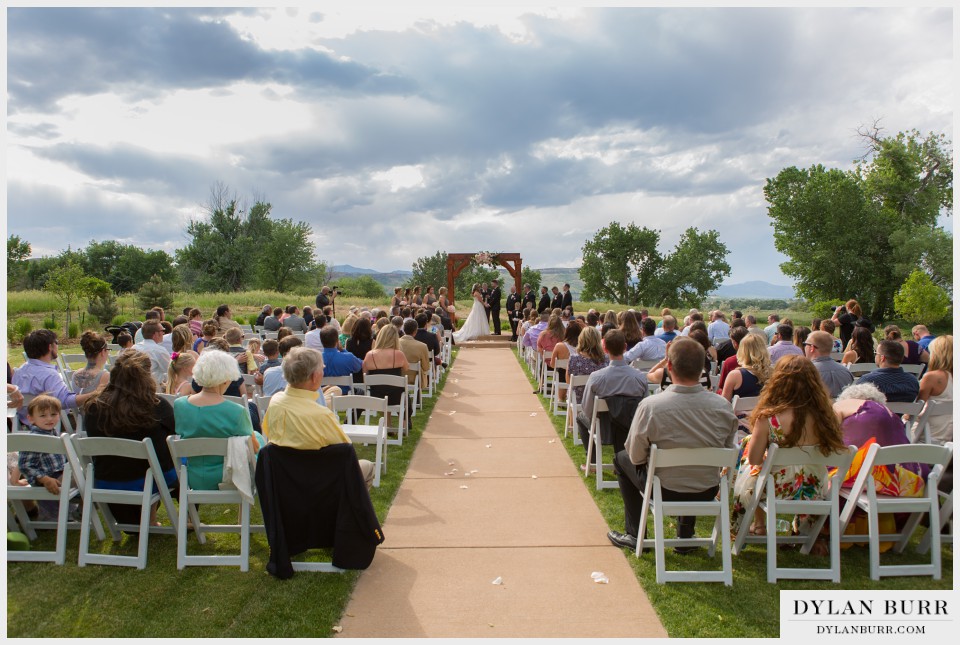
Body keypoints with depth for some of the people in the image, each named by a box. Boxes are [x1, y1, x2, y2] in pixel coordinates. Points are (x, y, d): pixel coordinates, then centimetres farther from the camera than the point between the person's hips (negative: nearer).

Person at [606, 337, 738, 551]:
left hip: (665, 491, -3)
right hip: (708, 493, 4)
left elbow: (636, 457, -12)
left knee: (622, 458, 23)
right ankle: (686, 536, 41)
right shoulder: (723, 407, -15)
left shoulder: (650, 406, -25)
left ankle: (635, 534, 28)